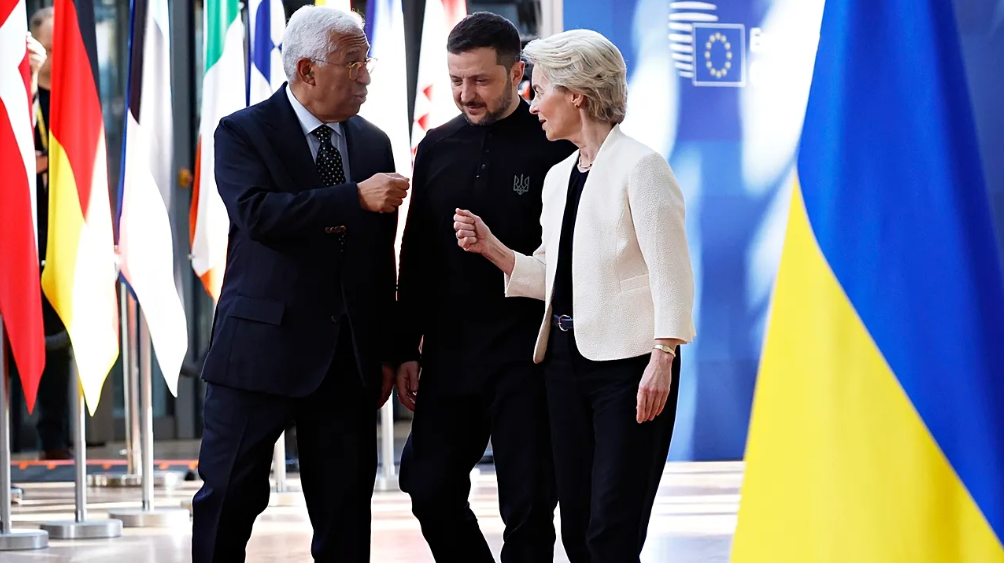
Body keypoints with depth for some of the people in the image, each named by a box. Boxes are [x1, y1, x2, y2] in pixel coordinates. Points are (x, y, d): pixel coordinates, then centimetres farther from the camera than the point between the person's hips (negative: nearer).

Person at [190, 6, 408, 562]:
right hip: (261, 348, -4)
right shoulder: (243, 133, -3)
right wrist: (355, 198, -27)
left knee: (346, 515, 6)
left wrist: (385, 351, 14)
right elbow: (257, 213, -23)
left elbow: (381, 259, 16)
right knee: (229, 496, -1)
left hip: (349, 358, 5)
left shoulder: (373, 143, 12)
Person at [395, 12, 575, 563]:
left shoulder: (555, 147, -6)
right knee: (431, 489, 6)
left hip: (528, 354, -5)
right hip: (448, 354, 5)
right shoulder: (438, 147, 8)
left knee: (528, 506, 0)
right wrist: (407, 351, 9)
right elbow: (416, 258, 12)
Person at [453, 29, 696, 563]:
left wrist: (662, 360, -20)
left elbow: (671, 272, -13)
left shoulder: (638, 166, -9)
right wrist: (492, 249, 5)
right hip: (566, 359, 8)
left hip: (627, 363, -8)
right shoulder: (558, 177, 15)